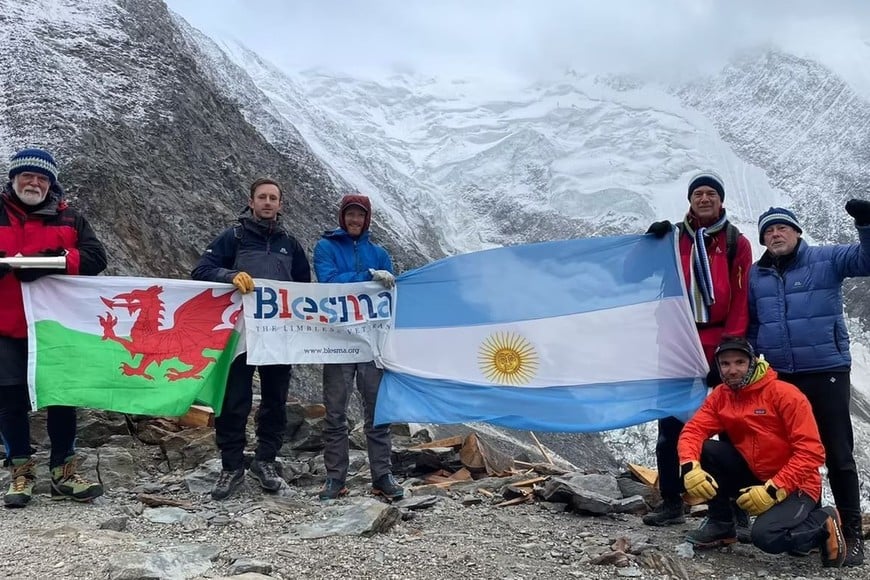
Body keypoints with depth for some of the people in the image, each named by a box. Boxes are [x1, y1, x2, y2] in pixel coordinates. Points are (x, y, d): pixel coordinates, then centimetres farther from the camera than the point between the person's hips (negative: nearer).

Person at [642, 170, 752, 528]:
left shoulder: (736, 243, 5)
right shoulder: (673, 238, 11)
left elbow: (740, 298, -2)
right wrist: (651, 242, -9)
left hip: (721, 349, -2)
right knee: (669, 429, 5)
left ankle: (736, 508, 9)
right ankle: (671, 502, 17)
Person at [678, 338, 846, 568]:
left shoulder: (785, 394, -16)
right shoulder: (720, 396, 0)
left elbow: (811, 452, -20)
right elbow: (693, 430, -8)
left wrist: (773, 490, -27)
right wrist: (690, 467, -29)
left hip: (794, 484, -5)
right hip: (754, 476, 5)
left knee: (766, 536, -30)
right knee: (705, 449, -15)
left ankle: (823, 523, 1)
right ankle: (721, 524, 2)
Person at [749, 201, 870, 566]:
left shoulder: (826, 260, 1)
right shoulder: (755, 276, 10)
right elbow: (749, 326, 17)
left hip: (827, 373, -4)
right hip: (778, 378, 4)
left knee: (837, 455, 1)